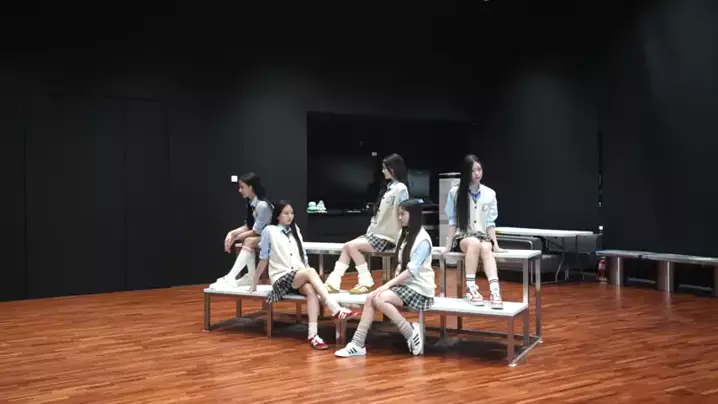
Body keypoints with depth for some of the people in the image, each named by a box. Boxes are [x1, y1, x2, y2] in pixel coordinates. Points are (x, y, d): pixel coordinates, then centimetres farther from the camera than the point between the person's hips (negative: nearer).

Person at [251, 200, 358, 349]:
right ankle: (336, 310, -41)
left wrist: (309, 273, 1)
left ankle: (313, 334, -42)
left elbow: (303, 256, 16)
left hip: (299, 278, 4)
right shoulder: (269, 231, 1)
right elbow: (263, 259, 6)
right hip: (281, 279, -4)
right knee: (311, 271, -33)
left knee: (311, 290, -32)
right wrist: (254, 282, 8)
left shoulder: (295, 230, 17)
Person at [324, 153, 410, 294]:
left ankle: (366, 283, -8)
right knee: (347, 247, -5)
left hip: (387, 237, -9)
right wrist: (370, 229, 9)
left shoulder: (400, 189, -13)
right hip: (376, 233, 9)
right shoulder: (388, 187, 15)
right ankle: (333, 283, -8)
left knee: (351, 246, -18)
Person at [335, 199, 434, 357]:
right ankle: (357, 344, -16)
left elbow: (412, 270, -18)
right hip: (404, 284, 8)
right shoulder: (405, 235, 14)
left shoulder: (422, 239, -13)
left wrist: (388, 284, -21)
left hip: (419, 289, -8)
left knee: (379, 299, -27)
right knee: (370, 297, -15)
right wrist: (393, 283, -2)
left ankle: (411, 332, -14)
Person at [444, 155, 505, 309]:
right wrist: (449, 245, -4)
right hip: (461, 238, -1)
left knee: (486, 248, -35)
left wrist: (495, 245, -4)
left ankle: (495, 291, -49)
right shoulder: (455, 192, -1)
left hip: (483, 237, 2)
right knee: (474, 243, -37)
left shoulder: (490, 193, 5)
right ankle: (470, 288, -36)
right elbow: (453, 221, 1)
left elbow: (490, 222, 5)